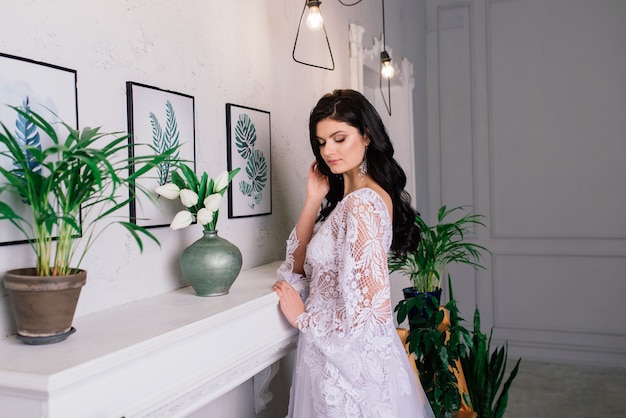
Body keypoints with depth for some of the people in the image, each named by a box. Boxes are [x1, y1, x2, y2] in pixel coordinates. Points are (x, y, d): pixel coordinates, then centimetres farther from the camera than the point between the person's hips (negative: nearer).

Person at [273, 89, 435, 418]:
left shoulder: (363, 203, -22)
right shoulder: (343, 197, 6)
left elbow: (371, 311, -27)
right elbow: (297, 265, 9)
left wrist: (303, 317, -12)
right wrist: (313, 199, 0)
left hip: (351, 362, -9)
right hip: (336, 354, 9)